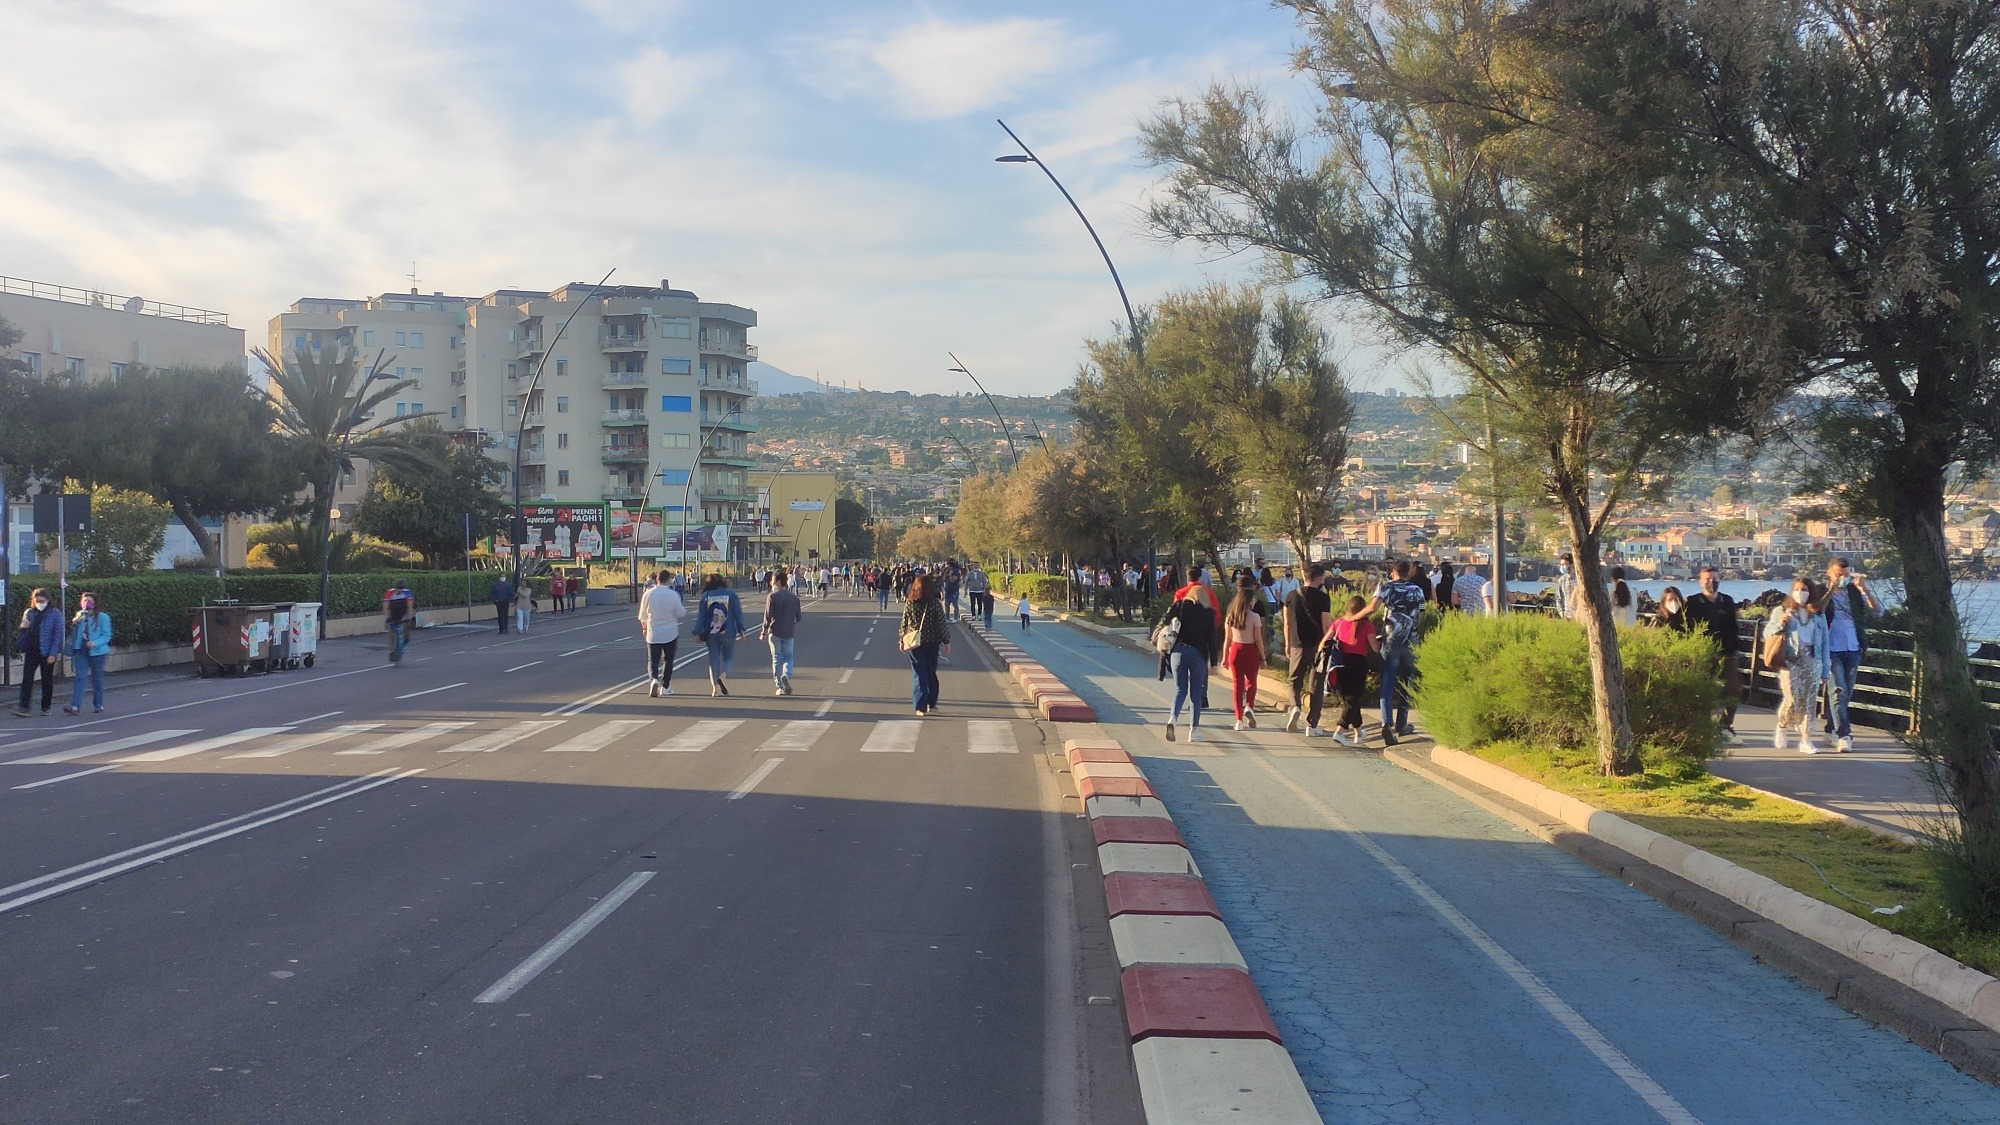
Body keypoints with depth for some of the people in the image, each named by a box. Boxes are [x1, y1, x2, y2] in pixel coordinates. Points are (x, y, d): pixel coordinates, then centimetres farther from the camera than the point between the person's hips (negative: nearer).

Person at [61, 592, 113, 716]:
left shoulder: (102, 617, -4)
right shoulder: (79, 616, 10)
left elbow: (107, 635, -7)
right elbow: (73, 635, 15)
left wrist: (95, 643, -23)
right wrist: (74, 623, -4)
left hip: (97, 652, -3)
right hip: (81, 651, 3)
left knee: (97, 679, 7)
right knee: (79, 677, -8)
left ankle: (98, 705, 20)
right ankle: (75, 706, -16)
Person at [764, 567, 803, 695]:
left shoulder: (772, 596, -9)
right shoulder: (794, 597, 1)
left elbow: (768, 617, -12)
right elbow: (799, 618, 5)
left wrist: (764, 632, -3)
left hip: (775, 633, -2)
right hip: (789, 633, 2)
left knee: (777, 659, 7)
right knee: (789, 657, 14)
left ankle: (780, 687, 8)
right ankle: (786, 676, -14)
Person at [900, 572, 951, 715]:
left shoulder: (909, 604, -7)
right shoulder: (936, 603, -10)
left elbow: (904, 623, 0)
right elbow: (942, 624, -7)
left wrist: (902, 639, 12)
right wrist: (946, 641, 2)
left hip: (915, 643, 0)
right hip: (932, 643, 0)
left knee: (919, 675, 2)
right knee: (931, 673, 16)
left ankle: (920, 707, -4)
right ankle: (931, 703, 24)